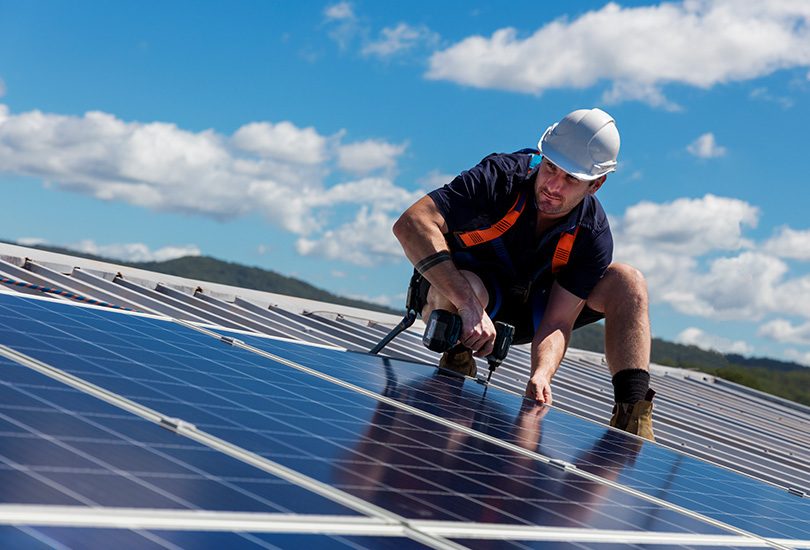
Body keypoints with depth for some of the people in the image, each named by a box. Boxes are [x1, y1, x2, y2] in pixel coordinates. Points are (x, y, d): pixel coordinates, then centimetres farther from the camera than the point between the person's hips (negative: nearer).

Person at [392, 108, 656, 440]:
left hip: (526, 311, 4)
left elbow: (557, 323, -21)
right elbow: (410, 223, -40)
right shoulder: (500, 177, -28)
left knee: (628, 282, -14)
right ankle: (455, 366, -14)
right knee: (470, 289, -42)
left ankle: (632, 415, -20)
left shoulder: (593, 236, -18)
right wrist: (469, 305, -48)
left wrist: (541, 375, -45)